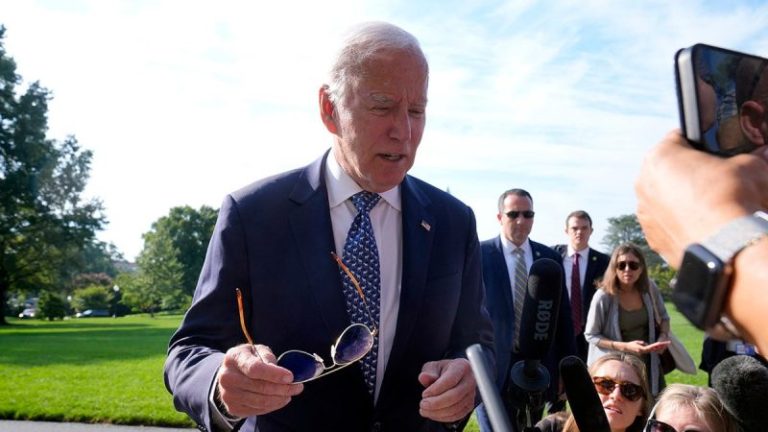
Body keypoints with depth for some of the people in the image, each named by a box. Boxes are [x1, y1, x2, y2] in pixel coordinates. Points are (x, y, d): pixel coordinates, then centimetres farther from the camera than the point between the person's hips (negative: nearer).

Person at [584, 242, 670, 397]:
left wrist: (664, 336, -9)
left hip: (648, 363, 4)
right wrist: (625, 347, -21)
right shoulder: (603, 296, -20)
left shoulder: (649, 288, -7)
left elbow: (664, 317, 11)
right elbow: (591, 335, -11)